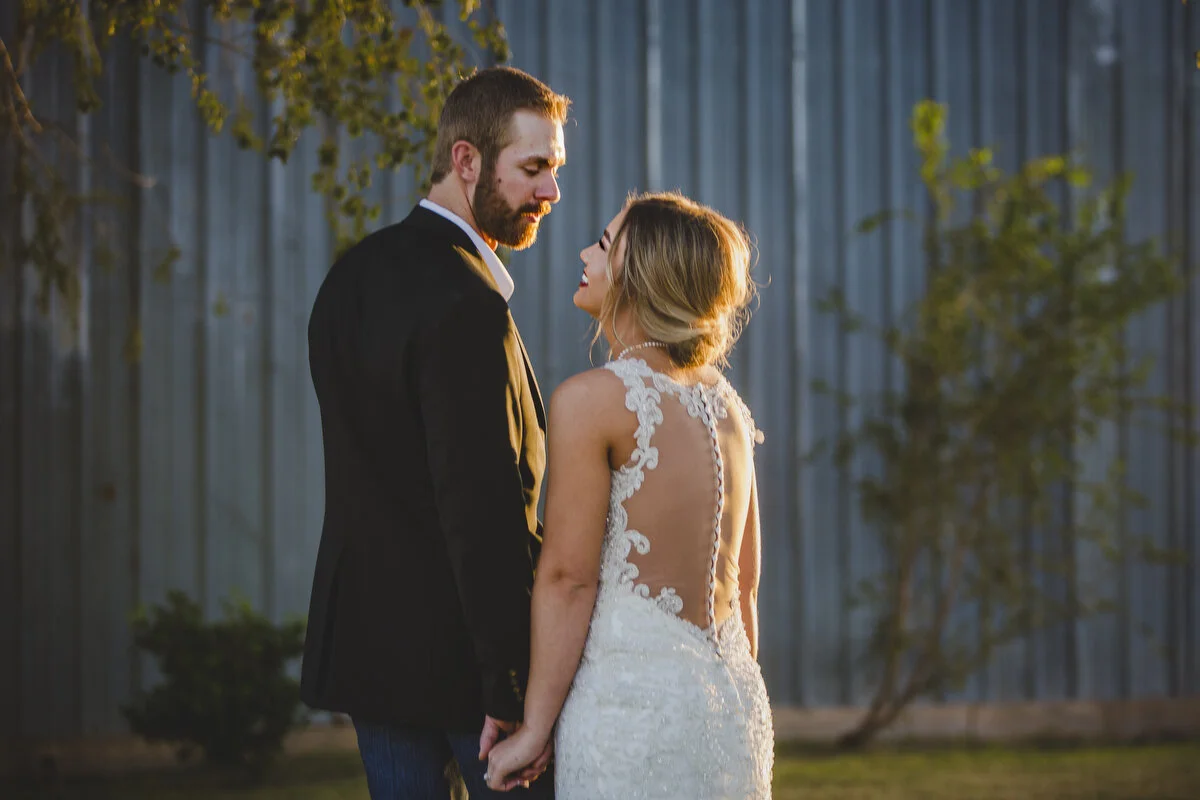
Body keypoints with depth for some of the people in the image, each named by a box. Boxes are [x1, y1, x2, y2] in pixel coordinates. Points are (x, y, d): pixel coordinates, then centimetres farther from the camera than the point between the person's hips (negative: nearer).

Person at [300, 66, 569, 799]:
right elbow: (486, 511, -23)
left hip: (367, 643, 9)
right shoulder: (466, 309, -20)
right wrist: (514, 691, -21)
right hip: (458, 655, -9)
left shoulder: (354, 275, 10)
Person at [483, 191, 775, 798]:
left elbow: (568, 577, -11)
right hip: (733, 701, 7)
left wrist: (535, 725, -5)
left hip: (630, 697, -7)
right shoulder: (724, 401, 10)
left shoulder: (590, 400, -11)